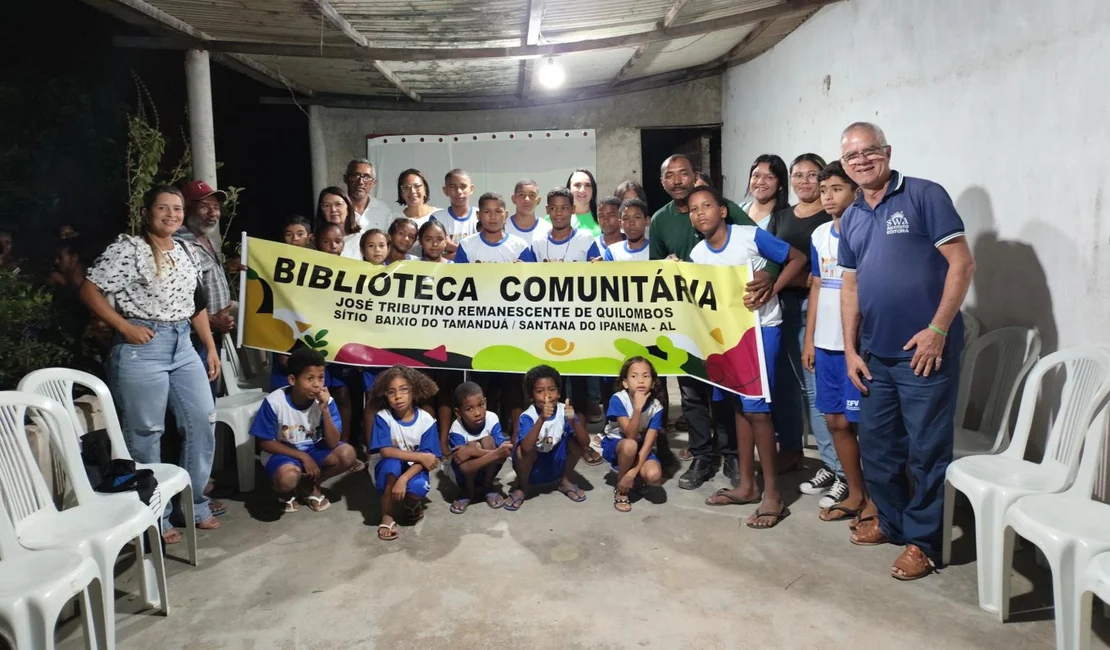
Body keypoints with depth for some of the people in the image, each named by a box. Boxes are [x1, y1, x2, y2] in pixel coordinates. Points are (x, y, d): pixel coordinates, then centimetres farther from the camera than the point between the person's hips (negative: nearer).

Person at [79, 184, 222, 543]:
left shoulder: (186, 251, 12)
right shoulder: (128, 247, -8)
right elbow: (89, 290, -10)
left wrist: (211, 348, 14)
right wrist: (125, 327, -15)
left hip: (182, 345, 7)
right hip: (141, 347, -7)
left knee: (203, 420, 7)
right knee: (146, 433, 3)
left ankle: (195, 504, 23)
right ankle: (155, 518, 16)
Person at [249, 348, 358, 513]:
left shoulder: (325, 401, -17)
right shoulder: (274, 402, -23)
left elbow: (332, 444, -19)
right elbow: (265, 443, -13)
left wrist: (325, 410, -31)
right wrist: (302, 456, -19)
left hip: (313, 449, 4)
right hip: (282, 452, -3)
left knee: (347, 454, -24)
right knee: (288, 477, -37)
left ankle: (309, 485, 4)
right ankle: (286, 491, 5)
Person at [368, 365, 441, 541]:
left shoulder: (426, 420, -13)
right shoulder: (382, 417, -14)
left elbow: (429, 458, -16)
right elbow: (386, 451, -22)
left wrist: (404, 479, -31)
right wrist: (421, 456, -26)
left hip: (413, 472, 0)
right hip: (390, 473, 0)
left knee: (417, 487, -34)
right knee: (392, 462, -34)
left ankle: (413, 504, 7)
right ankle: (387, 517, -17)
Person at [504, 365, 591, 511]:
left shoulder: (563, 411, -15)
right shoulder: (527, 416, -23)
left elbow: (585, 442, -22)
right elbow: (526, 448, -40)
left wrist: (572, 420, -39)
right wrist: (541, 419, -49)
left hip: (556, 464, 3)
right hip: (532, 467, -3)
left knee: (577, 441, -21)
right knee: (522, 450, -34)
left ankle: (565, 481, 5)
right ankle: (521, 488, -2)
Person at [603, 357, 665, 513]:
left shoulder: (656, 407, -17)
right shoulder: (618, 399, -24)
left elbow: (648, 443, -20)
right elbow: (630, 435, -29)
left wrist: (633, 472, -29)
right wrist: (638, 408, -41)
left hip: (641, 448, 2)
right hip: (615, 445, -2)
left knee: (654, 476, -29)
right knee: (630, 445, -38)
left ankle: (638, 480, 10)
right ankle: (620, 489, -13)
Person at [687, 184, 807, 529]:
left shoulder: (752, 236, -14)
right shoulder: (697, 254, 1)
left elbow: (798, 259, -8)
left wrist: (769, 291, -18)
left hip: (760, 328, -6)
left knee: (755, 407, -10)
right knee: (739, 406, 11)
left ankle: (772, 494, 1)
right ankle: (747, 485, 22)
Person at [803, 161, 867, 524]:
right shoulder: (819, 235, 10)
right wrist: (809, 340, 13)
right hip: (826, 343, 7)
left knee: (861, 422, 0)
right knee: (834, 420, 12)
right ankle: (855, 494, 26)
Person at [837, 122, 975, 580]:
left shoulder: (924, 195, -7)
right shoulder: (850, 219, 12)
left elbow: (962, 263, -11)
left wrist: (937, 328, -17)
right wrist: (850, 349, 9)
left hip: (925, 350, -6)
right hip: (875, 354, 7)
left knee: (927, 449, 3)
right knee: (876, 444, 16)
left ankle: (923, 540, 17)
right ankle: (891, 519, 34)